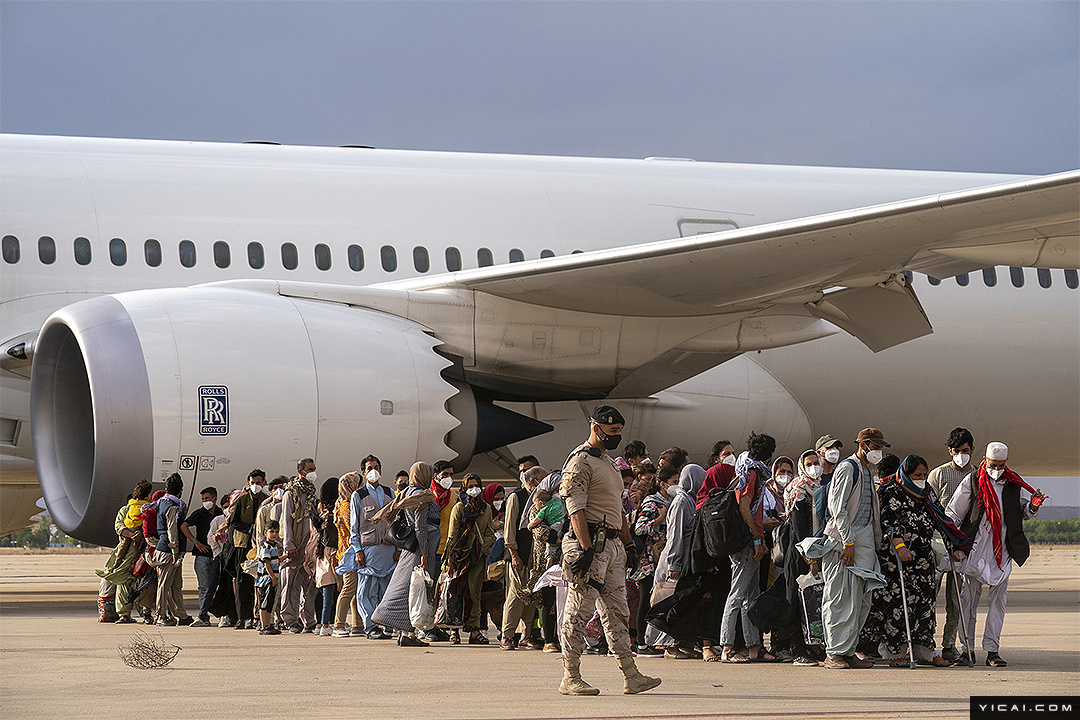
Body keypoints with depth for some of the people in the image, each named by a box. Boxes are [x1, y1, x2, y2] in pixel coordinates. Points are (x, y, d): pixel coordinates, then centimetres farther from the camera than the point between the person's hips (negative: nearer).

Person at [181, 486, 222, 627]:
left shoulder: (221, 513, 10)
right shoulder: (199, 513, 2)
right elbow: (183, 526, -2)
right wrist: (196, 541, -7)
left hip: (216, 555, 2)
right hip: (202, 555, -2)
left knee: (211, 587, -7)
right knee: (204, 587, -3)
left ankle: (202, 617, -8)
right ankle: (205, 618, 1)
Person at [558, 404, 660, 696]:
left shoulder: (608, 462, 21)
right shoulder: (580, 462, -9)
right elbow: (576, 508, -18)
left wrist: (627, 542, 21)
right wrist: (586, 548, -25)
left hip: (612, 544, 10)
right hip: (589, 543, -10)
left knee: (617, 612, 7)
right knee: (578, 613, -6)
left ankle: (631, 676, 6)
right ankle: (570, 678, -4)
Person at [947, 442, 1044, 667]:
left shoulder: (1014, 484, 7)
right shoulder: (971, 482, 0)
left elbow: (1023, 513, 17)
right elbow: (953, 513, 3)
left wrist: (1032, 506, -5)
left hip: (1002, 552, 2)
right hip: (975, 550, -2)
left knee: (998, 600, -2)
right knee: (969, 599, 0)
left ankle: (992, 650, 0)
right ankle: (967, 648, 8)